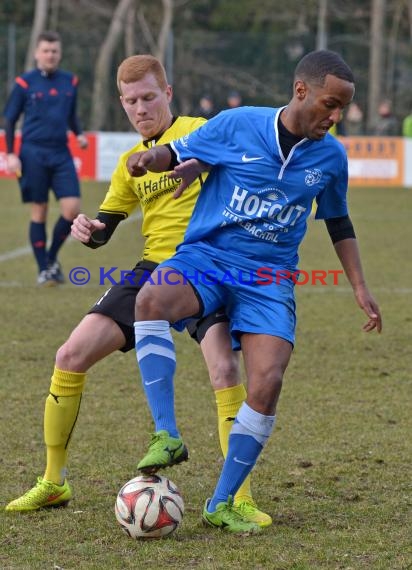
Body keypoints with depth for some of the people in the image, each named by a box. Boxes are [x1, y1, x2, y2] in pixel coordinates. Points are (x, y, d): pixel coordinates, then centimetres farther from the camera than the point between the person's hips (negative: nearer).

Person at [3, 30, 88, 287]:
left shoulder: (70, 82, 9)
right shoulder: (25, 82, -1)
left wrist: (79, 133, 2)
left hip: (61, 153, 3)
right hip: (34, 154, -3)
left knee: (72, 208, -8)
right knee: (39, 212, 1)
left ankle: (52, 258, 14)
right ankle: (43, 269, 9)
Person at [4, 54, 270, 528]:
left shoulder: (202, 132, -2)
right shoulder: (131, 163, 18)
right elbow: (103, 228, 22)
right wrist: (87, 231, -2)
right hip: (152, 270, 6)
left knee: (224, 369, -28)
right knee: (71, 355, -4)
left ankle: (240, 501, -18)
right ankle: (53, 483, 11)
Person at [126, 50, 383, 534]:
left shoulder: (331, 156, 6)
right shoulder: (235, 126, -4)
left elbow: (338, 222, 21)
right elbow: (179, 153, 6)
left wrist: (360, 288, 18)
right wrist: (149, 158, -17)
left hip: (269, 279, 2)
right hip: (205, 257, -2)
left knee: (266, 384, -18)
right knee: (151, 300, -36)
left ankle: (221, 504, -1)